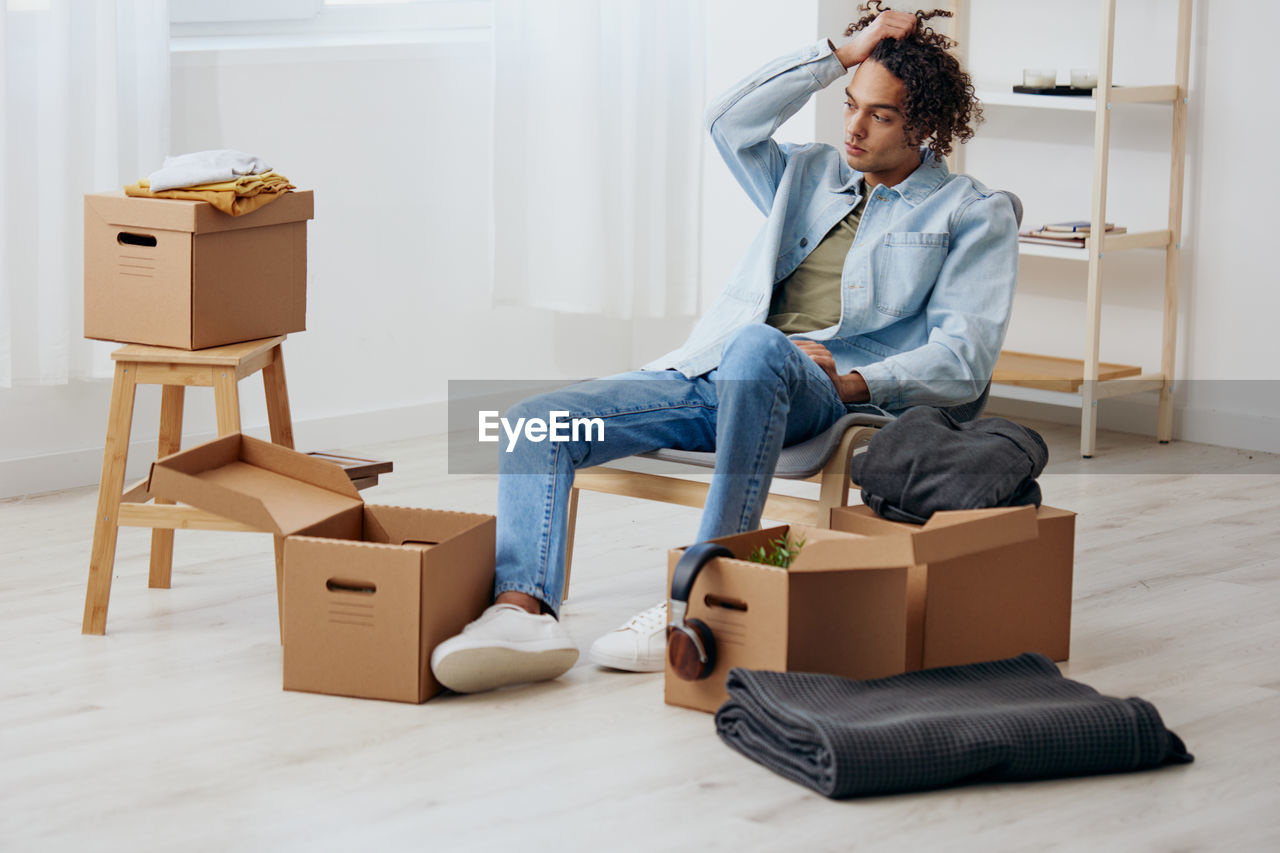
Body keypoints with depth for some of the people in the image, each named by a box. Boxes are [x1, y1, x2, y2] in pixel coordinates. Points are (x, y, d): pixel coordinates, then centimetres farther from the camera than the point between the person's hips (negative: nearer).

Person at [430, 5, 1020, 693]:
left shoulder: (973, 215, 11)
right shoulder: (808, 174, 27)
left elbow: (964, 359, 0)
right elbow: (729, 124, 10)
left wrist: (856, 382, -15)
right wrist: (841, 56, 10)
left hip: (823, 390, -5)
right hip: (708, 375, 6)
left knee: (758, 347, -44)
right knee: (534, 422, -17)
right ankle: (523, 610, -39)